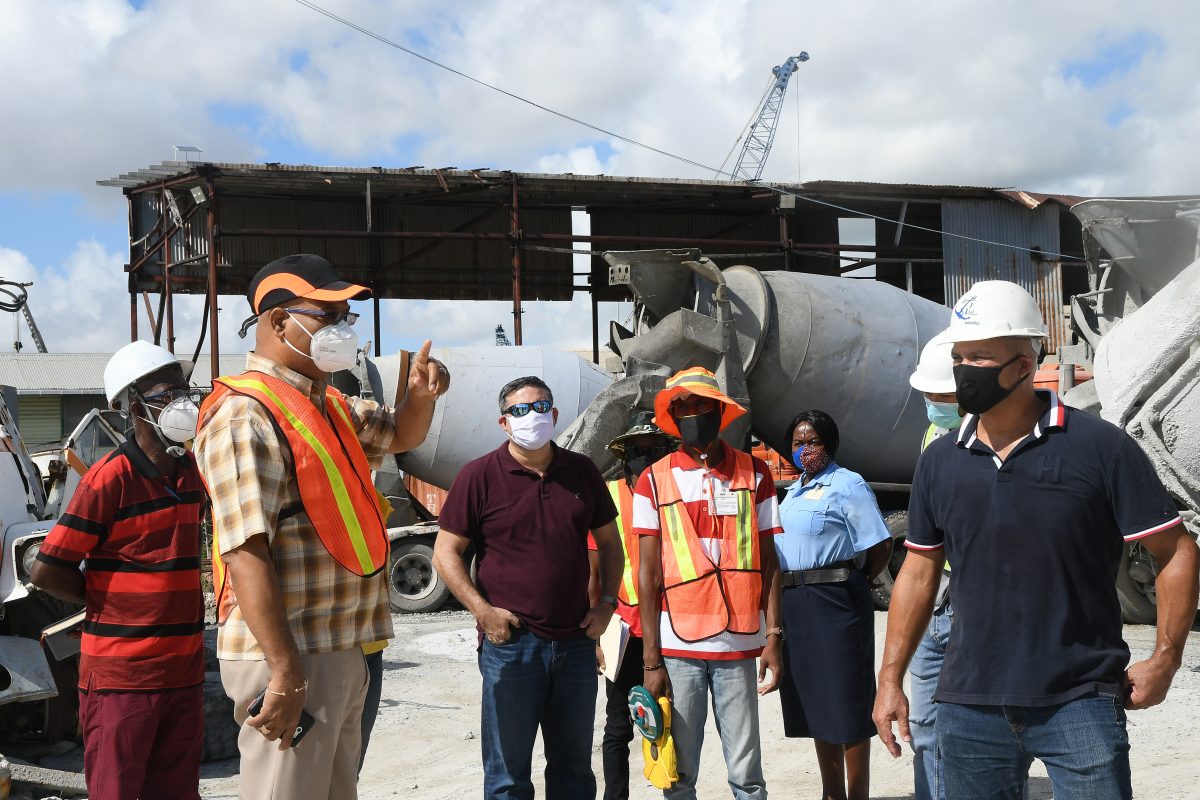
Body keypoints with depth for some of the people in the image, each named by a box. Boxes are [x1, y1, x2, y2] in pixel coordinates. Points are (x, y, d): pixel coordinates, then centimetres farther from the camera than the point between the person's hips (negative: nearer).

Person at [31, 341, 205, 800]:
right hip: (120, 679, -6)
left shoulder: (190, 471, 8)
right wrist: (112, 604, -2)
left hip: (184, 671, 6)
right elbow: (46, 572, -14)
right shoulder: (110, 478, -13)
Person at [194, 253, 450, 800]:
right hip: (289, 657, -10)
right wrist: (286, 672, -26)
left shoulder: (329, 406, 14)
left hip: (340, 650, 10)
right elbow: (246, 551, -23)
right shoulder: (245, 414, -15)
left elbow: (400, 435, 32)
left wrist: (421, 394, 8)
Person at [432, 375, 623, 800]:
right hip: (510, 643, -4)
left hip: (576, 641, 4)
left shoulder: (582, 471, 8)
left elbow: (608, 541, 17)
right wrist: (483, 611, -13)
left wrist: (607, 602, 5)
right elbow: (445, 553, -4)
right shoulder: (480, 476, -5)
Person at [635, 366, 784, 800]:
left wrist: (773, 637, -1)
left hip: (738, 647, 1)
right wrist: (651, 658, -3)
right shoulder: (654, 481, 2)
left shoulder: (754, 474, 6)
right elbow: (648, 574, 1)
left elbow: (768, 561, 6)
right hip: (677, 647, 0)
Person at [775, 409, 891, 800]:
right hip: (795, 606, 8)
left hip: (833, 605, -8)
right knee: (816, 706, 14)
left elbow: (881, 546, -13)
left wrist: (853, 586, -4)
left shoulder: (847, 485, -8)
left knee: (847, 707, -3)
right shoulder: (793, 491, 16)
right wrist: (791, 596, 14)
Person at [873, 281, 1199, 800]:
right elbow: (919, 571, 13)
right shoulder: (939, 462, 7)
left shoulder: (1100, 447, -5)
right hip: (969, 705, 4)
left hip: (1079, 702, -3)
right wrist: (890, 678, 9)